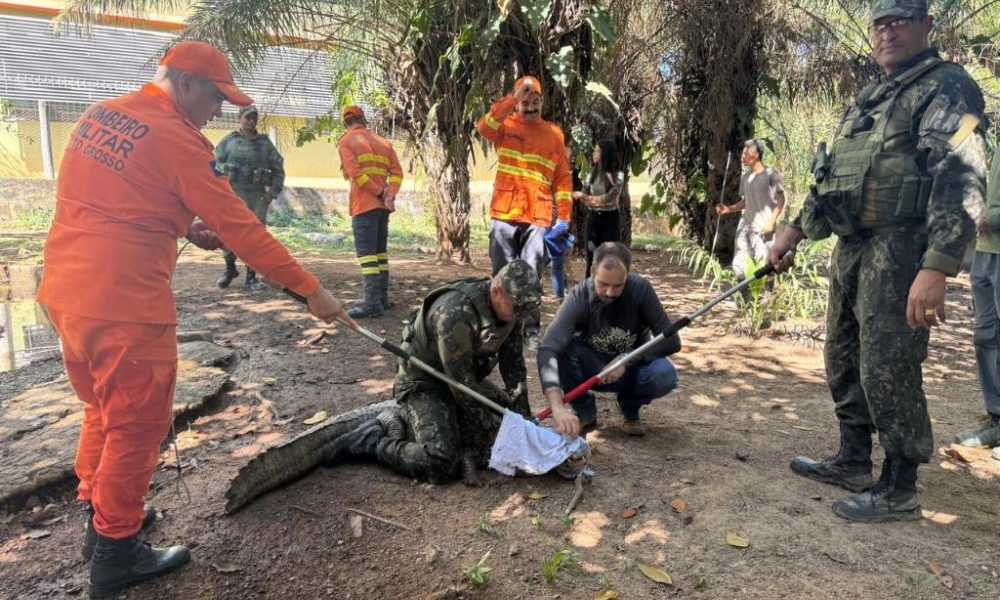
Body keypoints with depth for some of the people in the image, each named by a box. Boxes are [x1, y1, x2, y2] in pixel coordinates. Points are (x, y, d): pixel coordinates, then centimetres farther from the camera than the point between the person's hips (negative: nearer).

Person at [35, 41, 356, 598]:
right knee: (137, 425, 4)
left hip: (67, 290, 9)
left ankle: (101, 516, 37)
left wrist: (182, 226, 13)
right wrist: (312, 288, -12)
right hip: (124, 302, -9)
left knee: (103, 410, 22)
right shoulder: (177, 139, -13)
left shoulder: (99, 114, 12)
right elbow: (241, 227, -16)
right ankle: (115, 553, 18)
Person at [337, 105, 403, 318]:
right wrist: (389, 195, -7)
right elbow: (397, 172, 4)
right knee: (380, 250, 13)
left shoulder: (345, 141, 1)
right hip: (382, 204, 6)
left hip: (364, 204, -6)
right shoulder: (383, 141, 17)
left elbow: (355, 172, -14)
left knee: (366, 252, -10)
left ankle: (372, 302, -16)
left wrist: (379, 193, -11)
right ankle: (382, 297, 18)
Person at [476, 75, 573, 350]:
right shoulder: (506, 126, 8)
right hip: (504, 214, -1)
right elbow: (483, 126, -15)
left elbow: (563, 177, 11)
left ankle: (531, 330, 9)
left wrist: (564, 215, 4)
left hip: (538, 217, 1)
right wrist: (513, 98, -19)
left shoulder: (554, 133, 12)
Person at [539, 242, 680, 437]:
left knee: (665, 375, -31)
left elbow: (671, 340, -18)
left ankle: (630, 408, 3)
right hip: (592, 368, 0)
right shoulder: (579, 297, -27)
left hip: (632, 367, 1)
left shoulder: (640, 289, -23)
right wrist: (558, 407, -55)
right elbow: (547, 350, -40)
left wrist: (626, 360, -30)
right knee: (560, 348, -31)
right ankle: (584, 411, -4)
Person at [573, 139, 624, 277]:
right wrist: (600, 201, -15)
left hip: (610, 219, -4)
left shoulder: (618, 175, -5)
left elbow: (610, 198, -14)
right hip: (593, 218, 4)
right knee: (591, 255, 2)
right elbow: (583, 197, 3)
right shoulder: (592, 174, 9)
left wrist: (590, 198, -9)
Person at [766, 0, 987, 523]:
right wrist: (794, 231, 20)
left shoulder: (947, 87, -7)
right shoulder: (868, 98, 20)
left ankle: (900, 490, 11)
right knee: (843, 363, 15)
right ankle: (853, 462, 30)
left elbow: (960, 181, -19)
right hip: (850, 248, 9)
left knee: (888, 373, -4)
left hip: (898, 251, -9)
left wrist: (935, 268, -29)